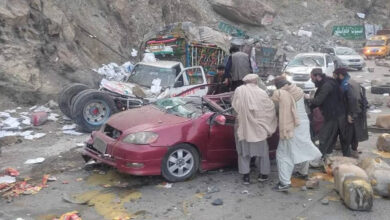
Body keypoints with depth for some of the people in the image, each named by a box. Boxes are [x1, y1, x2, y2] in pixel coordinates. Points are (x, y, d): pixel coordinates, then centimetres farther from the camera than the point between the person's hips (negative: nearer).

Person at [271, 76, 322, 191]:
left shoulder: (279, 93, -12)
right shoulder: (299, 91, 3)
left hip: (290, 128, -6)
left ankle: (284, 182, -7)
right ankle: (303, 172, 41)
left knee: (284, 154, -2)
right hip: (304, 125, 6)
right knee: (303, 149, 23)